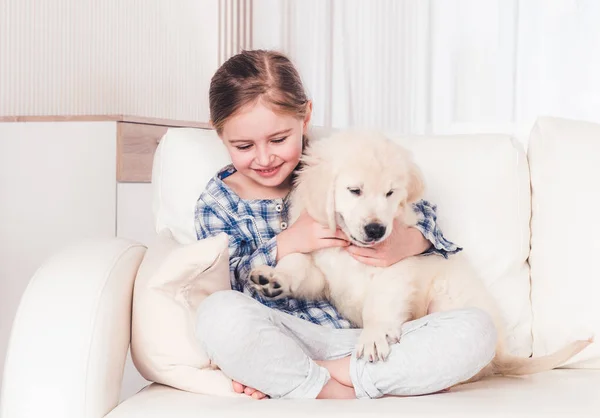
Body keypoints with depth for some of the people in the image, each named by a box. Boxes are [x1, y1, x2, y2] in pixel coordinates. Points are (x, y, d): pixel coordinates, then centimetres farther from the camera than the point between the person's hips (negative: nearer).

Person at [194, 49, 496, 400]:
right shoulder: (218, 203, 6)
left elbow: (418, 211, 12)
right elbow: (223, 289, -4)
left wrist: (410, 242, -12)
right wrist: (286, 244, -17)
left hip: (372, 340, 3)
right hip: (290, 340, -3)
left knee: (477, 330, -22)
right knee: (219, 312, -33)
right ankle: (341, 394, -21)